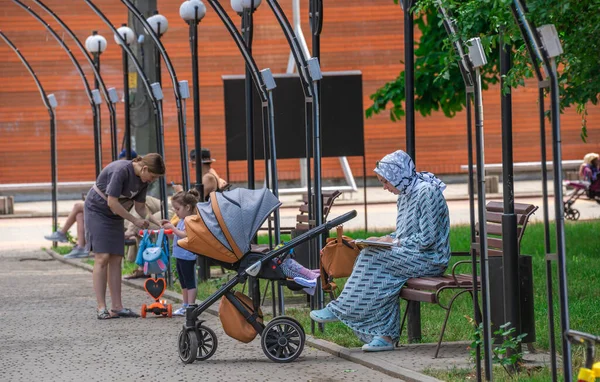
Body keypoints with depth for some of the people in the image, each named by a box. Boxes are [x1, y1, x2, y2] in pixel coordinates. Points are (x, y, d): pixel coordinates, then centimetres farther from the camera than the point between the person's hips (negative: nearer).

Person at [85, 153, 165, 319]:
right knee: (102, 258, -14)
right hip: (97, 210, -8)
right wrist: (135, 221, -20)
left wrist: (158, 222, -11)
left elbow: (140, 207, 4)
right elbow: (112, 202, -27)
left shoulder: (143, 180, -3)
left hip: (115, 216, 8)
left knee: (116, 259, 1)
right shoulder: (121, 170, -28)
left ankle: (117, 307, 2)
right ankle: (101, 308, -14)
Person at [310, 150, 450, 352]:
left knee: (374, 259, -20)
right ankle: (384, 335, -17)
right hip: (414, 257, 9)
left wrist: (395, 242, -13)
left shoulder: (427, 192, -16)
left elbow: (426, 239, -21)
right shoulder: (405, 195, 15)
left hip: (430, 259, -9)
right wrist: (384, 240, 3)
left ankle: (341, 310, -13)